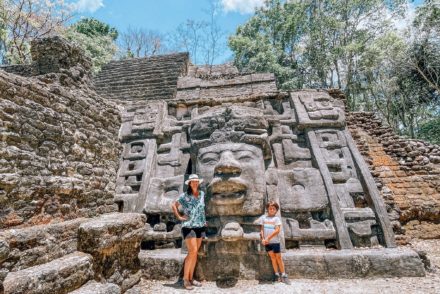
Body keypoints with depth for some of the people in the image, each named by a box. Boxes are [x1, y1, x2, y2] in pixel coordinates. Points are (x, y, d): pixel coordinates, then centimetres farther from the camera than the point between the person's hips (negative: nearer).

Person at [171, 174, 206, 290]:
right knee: (193, 251, -10)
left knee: (195, 253, 11)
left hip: (200, 226, 5)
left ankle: (191, 278, 23)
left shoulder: (202, 194, 7)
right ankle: (185, 279, 4)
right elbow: (173, 205, 1)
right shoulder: (185, 196, -5)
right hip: (189, 226, -5)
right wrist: (179, 217, -6)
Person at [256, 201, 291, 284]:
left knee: (278, 257, 4)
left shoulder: (276, 219, -4)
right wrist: (262, 238, -8)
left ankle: (283, 275, 13)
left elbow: (277, 230, -13)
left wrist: (268, 238, -16)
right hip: (266, 242, 2)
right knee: (272, 257, 4)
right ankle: (277, 275, 13)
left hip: (275, 241, -2)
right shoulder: (263, 217, 3)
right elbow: (262, 229, 5)